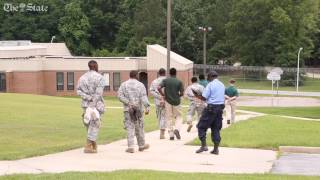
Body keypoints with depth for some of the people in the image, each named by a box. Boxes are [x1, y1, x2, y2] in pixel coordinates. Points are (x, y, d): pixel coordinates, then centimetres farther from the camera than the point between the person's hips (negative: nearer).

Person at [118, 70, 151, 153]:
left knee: (130, 128, 0)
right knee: (139, 127, 12)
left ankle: (131, 147, -10)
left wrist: (128, 103, -11)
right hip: (138, 109, 0)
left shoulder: (124, 84, 5)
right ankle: (141, 145, 25)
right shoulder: (140, 85, 0)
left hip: (128, 109, 0)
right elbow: (143, 97, -12)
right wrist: (147, 107, -20)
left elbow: (120, 95, -7)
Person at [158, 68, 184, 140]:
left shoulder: (165, 80, -1)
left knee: (169, 118, 8)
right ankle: (177, 129, -13)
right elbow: (181, 93, -4)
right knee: (179, 117, 13)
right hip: (176, 101, -1)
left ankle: (171, 135, 7)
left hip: (168, 101, 1)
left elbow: (159, 88, -13)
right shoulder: (179, 82, -3)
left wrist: (163, 95, 1)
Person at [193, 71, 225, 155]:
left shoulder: (210, 85, -10)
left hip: (211, 107, -7)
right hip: (220, 107, 7)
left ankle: (204, 145, -2)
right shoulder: (222, 85, 12)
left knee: (201, 126, 4)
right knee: (216, 128, 11)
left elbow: (204, 97, -13)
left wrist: (197, 96, 4)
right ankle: (216, 149, 8)